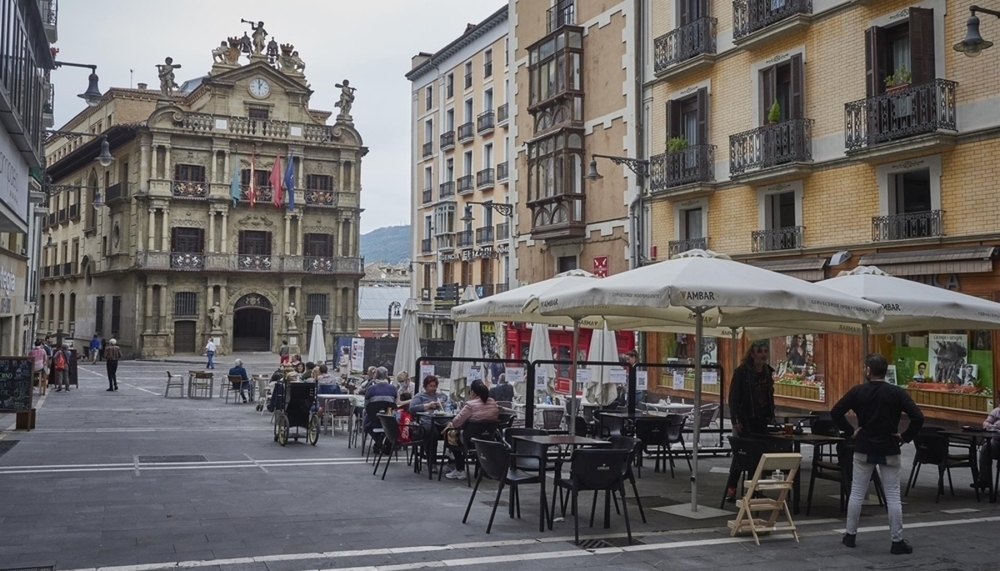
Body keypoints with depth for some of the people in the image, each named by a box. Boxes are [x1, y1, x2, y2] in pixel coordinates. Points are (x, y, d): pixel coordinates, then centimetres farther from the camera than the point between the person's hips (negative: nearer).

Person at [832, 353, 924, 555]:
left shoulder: (858, 391, -5)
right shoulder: (897, 392, -8)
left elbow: (835, 412, -8)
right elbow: (918, 417, -15)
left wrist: (850, 431, 1)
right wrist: (905, 436, -3)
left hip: (864, 449, 1)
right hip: (889, 450, -1)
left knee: (856, 493, 11)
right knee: (893, 497, 3)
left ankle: (850, 535, 19)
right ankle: (897, 541, 5)